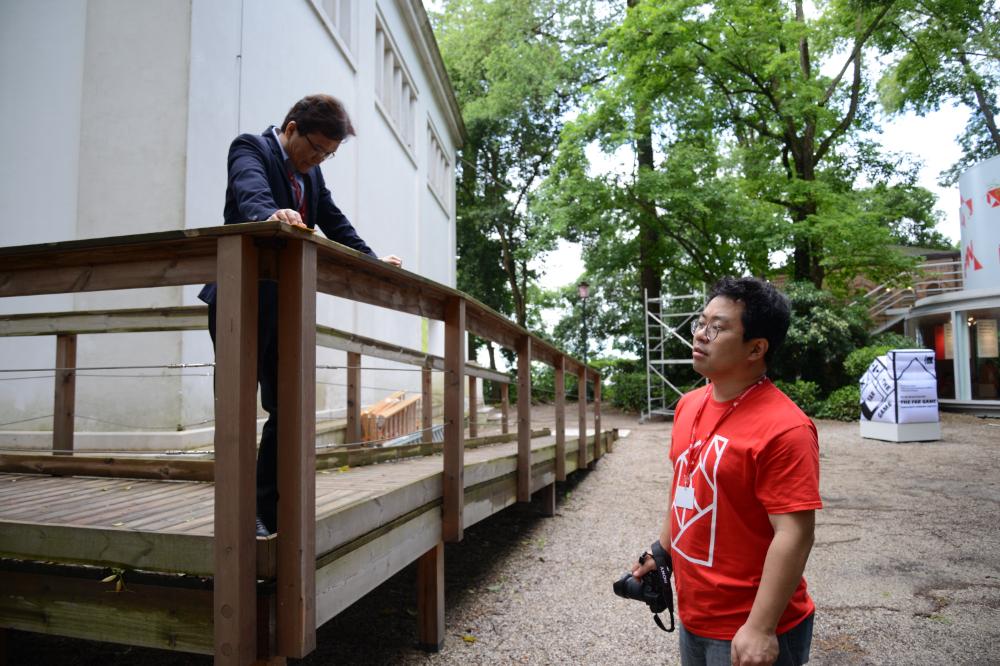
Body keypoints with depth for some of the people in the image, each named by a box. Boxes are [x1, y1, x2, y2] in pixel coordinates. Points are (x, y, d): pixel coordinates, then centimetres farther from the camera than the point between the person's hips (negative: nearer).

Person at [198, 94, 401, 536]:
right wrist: (269, 215, -50)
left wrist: (372, 260, 6)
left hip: (285, 304, 7)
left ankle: (270, 509, 18)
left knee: (287, 407, 7)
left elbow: (334, 222, 18)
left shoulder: (311, 172, 16)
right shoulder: (250, 147, -6)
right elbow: (251, 189, -28)